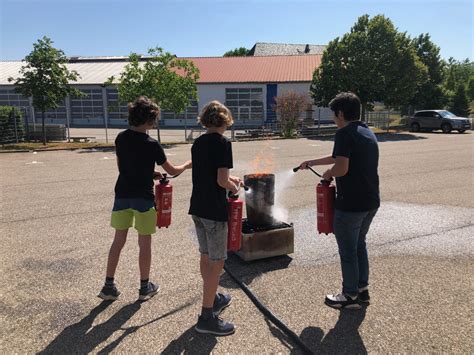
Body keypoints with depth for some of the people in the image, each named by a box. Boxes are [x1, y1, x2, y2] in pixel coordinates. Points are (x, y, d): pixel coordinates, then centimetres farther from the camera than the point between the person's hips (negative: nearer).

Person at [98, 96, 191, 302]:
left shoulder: (121, 138, 1)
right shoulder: (151, 145, -15)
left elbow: (122, 166, 11)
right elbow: (172, 171, -7)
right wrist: (188, 165, 12)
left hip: (122, 195, 5)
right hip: (143, 197, -5)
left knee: (118, 241, 14)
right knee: (144, 243, 8)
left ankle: (109, 286, 20)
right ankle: (145, 288, 20)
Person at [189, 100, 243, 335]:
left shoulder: (197, 143, 9)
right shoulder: (222, 143, -14)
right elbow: (221, 181, -19)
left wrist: (229, 179, 20)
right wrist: (234, 187, 0)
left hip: (197, 208, 8)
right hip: (214, 210, -8)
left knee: (206, 257, 20)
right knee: (217, 262, 2)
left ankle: (213, 298, 38)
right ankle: (206, 317, 8)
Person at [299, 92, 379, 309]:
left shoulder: (345, 133, -15)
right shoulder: (368, 133, 14)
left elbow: (341, 168, -26)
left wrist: (328, 174, -4)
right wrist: (311, 163, 30)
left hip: (350, 203, -9)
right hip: (371, 201, 9)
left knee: (348, 250, 6)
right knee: (359, 244, 22)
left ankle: (350, 296, 21)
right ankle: (362, 289, 34)